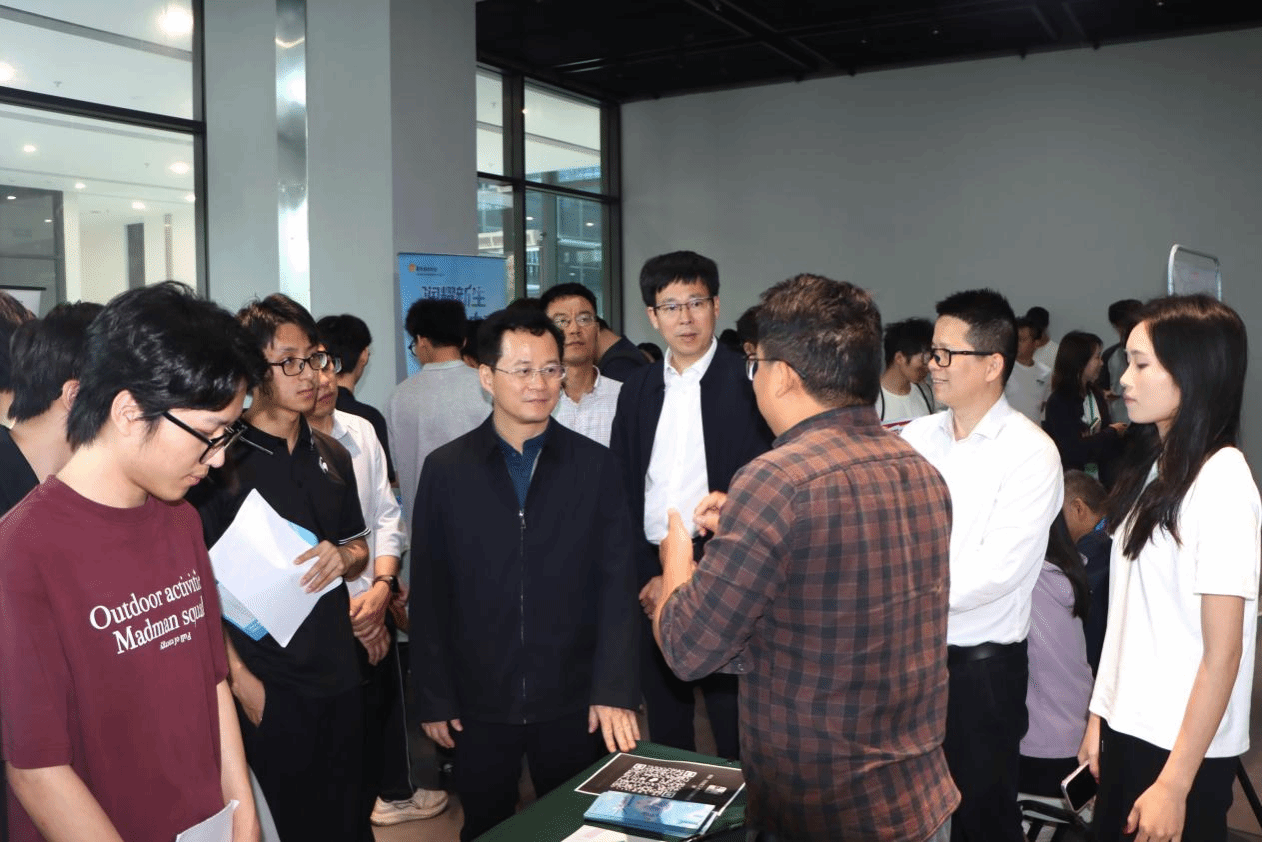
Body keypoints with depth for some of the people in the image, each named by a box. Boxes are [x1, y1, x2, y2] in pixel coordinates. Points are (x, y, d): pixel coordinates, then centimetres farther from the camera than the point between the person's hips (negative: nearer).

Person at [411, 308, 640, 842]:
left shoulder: (594, 465, -2)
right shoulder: (446, 470, -2)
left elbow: (616, 583, -4)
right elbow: (428, 593, 1)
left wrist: (615, 691, -10)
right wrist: (434, 697, 0)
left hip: (574, 702, 0)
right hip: (478, 702, 0)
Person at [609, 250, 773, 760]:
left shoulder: (747, 384, -7)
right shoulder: (636, 391, 9)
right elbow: (621, 491, 9)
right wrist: (648, 576, -2)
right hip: (651, 580, 5)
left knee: (735, 733, 5)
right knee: (664, 725, 16)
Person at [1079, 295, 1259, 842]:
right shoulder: (1152, 467, 5)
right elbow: (1128, 615, 7)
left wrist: (1175, 784, -17)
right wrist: (1099, 715, 7)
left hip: (1183, 750, -7)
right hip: (1128, 729, 7)